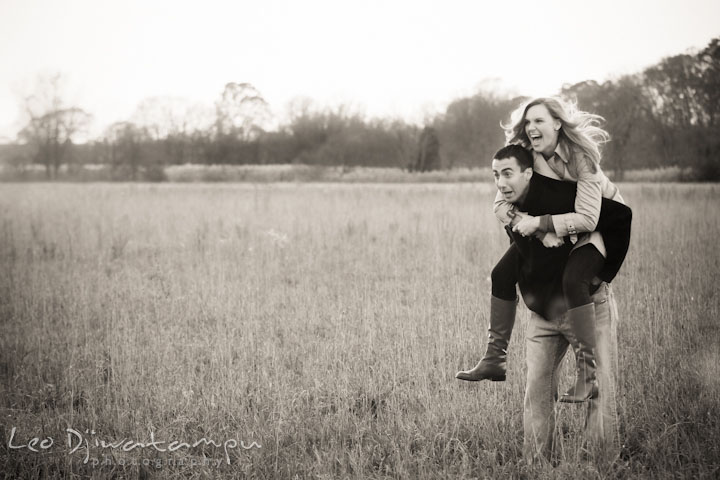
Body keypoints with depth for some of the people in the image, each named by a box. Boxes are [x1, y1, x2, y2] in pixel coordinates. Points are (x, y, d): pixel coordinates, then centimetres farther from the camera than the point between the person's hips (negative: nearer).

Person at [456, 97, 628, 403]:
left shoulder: (581, 156, -29)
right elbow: (502, 203, -15)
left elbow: (587, 218, -34)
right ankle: (494, 360, 10)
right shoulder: (526, 154, -12)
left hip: (602, 226, -7)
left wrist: (538, 222, -36)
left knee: (572, 279, -33)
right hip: (551, 228, 7)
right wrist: (542, 231, -30)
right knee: (503, 273, -2)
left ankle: (587, 377, -31)